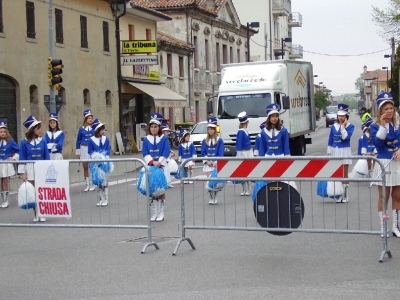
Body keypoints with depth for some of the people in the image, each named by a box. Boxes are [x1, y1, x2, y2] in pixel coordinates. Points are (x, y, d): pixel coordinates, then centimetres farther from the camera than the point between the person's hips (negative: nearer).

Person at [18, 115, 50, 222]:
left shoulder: (42, 141, 1)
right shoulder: (24, 142, -4)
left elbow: (47, 157, 4)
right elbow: (22, 158, -2)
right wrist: (22, 173, -6)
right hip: (30, 170, -1)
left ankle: (42, 214, 10)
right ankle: (36, 215, 15)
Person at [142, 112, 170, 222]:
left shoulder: (164, 139, 0)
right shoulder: (146, 139, 6)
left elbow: (166, 153, -6)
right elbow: (145, 153, -1)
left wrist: (158, 163, -16)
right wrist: (152, 162, -15)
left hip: (161, 167, -2)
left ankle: (161, 214, 6)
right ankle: (154, 214, 11)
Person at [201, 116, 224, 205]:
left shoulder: (219, 140, 0)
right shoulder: (205, 140, 8)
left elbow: (221, 153, -4)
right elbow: (203, 152, 5)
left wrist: (217, 162, -15)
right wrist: (207, 161, -9)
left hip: (217, 163, -2)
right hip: (208, 163, 2)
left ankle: (215, 197, 9)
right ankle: (211, 198, 3)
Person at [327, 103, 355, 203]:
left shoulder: (350, 126, -3)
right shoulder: (333, 126, 6)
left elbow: (346, 137, -20)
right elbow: (330, 141, 9)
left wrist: (343, 126, -14)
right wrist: (329, 153, 5)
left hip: (345, 151, -3)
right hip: (335, 151, 3)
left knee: (344, 173, 4)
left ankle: (345, 196, 10)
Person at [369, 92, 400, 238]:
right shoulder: (375, 126, -4)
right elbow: (378, 143, -18)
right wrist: (382, 126, -21)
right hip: (383, 163, -3)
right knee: (384, 196, 3)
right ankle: (383, 227, 12)